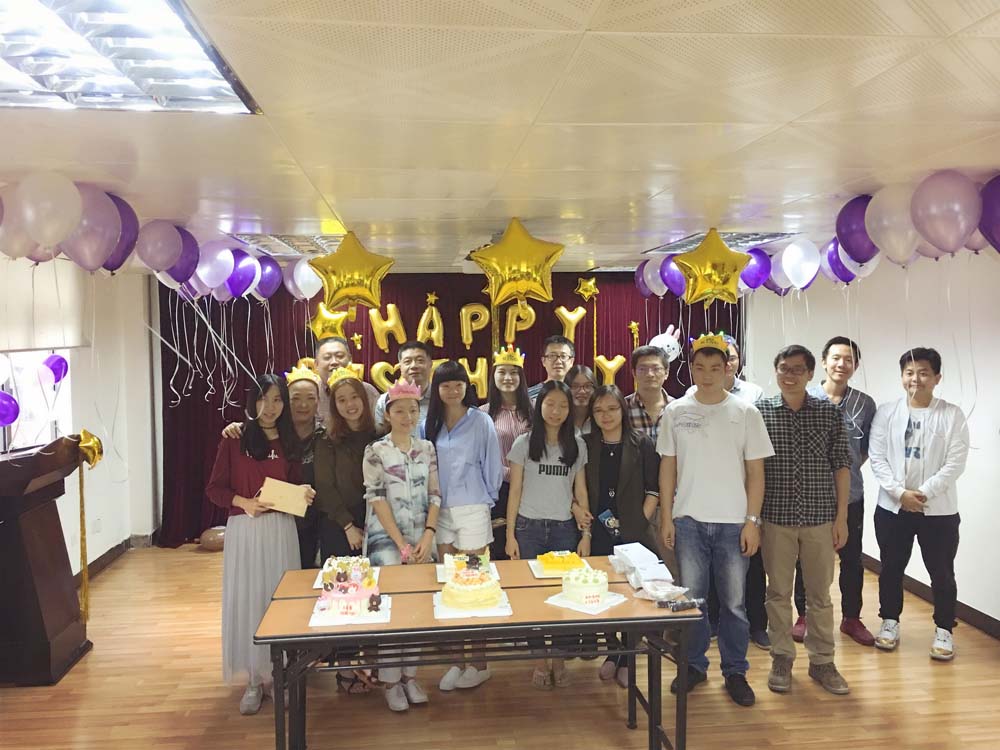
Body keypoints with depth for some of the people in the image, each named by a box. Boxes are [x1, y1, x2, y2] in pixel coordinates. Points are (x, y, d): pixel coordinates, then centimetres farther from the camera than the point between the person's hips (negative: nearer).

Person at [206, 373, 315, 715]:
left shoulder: (289, 443, 8)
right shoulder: (234, 440, -1)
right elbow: (214, 488, -2)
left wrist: (304, 495, -9)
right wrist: (244, 502, -18)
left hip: (281, 531, 2)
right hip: (243, 531, -2)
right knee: (246, 603, 2)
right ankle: (253, 680, 15)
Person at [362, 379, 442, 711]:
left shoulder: (427, 448, 6)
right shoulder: (375, 451, -4)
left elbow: (434, 495, 5)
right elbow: (376, 499, -9)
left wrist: (427, 537, -8)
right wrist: (401, 543, -13)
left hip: (421, 538, 3)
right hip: (386, 538, -3)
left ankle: (410, 674, 17)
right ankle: (390, 681, 8)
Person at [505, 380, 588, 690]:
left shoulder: (577, 445, 5)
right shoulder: (524, 444, -1)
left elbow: (581, 492, 8)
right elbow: (515, 491, 1)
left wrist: (586, 534, 3)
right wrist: (510, 535, -3)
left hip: (564, 528, 1)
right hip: (529, 527, -1)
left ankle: (559, 660, 18)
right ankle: (541, 661, 17)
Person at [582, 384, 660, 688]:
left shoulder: (642, 443, -1)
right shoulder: (585, 445, 4)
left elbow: (653, 489, 0)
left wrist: (640, 521, -6)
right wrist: (585, 525, -1)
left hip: (633, 535, -2)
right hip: (598, 534, 2)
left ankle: (626, 660, 18)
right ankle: (612, 654, 25)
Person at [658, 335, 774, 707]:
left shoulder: (745, 412, -2)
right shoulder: (676, 411, 2)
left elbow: (755, 471, 0)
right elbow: (668, 467, 6)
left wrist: (752, 521, -5)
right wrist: (666, 517, 3)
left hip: (733, 522, -1)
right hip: (688, 521, 1)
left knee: (734, 602, 6)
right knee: (690, 598, 9)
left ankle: (735, 671, 21)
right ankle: (694, 665, 25)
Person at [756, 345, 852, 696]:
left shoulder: (829, 412, 1)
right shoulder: (760, 411, -2)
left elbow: (841, 465, 3)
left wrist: (841, 516, 0)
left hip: (820, 517, 1)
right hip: (776, 518, -1)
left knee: (820, 593, 11)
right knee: (778, 592, 9)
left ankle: (822, 660, 26)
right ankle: (782, 658, 24)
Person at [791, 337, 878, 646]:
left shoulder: (865, 404, 0)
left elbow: (870, 447, 12)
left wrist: (851, 467, 2)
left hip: (850, 495, 2)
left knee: (852, 559, 12)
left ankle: (851, 618, 29)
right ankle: (804, 616, 25)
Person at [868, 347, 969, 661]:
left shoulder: (952, 415, -3)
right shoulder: (886, 412, 1)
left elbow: (955, 464, -9)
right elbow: (877, 458, -3)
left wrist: (923, 492, -16)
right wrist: (900, 493, -14)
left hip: (939, 509, -1)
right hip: (891, 507, 2)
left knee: (942, 573, 7)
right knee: (891, 569, 13)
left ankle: (944, 631, 24)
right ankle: (890, 622, 29)